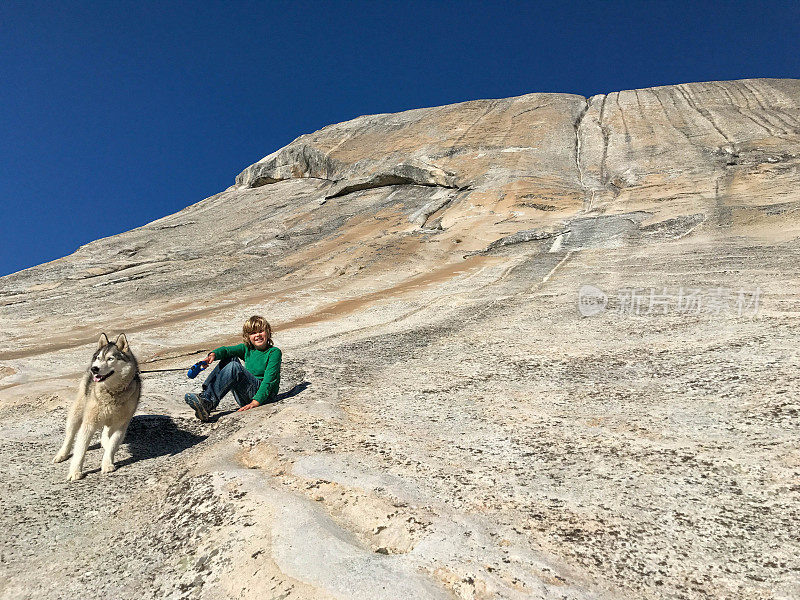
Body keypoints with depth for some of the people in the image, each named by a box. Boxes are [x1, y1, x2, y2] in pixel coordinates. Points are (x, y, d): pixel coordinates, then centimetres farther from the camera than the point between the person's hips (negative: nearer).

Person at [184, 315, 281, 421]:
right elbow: (227, 350, -5)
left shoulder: (274, 352, -4)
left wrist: (256, 401, -27)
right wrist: (213, 354, -28)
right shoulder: (247, 349, 13)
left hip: (263, 395, -6)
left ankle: (208, 402, -33)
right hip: (245, 398, 6)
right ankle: (206, 392, -15)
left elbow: (269, 379, -15)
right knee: (230, 358, -3)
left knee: (234, 367, -25)